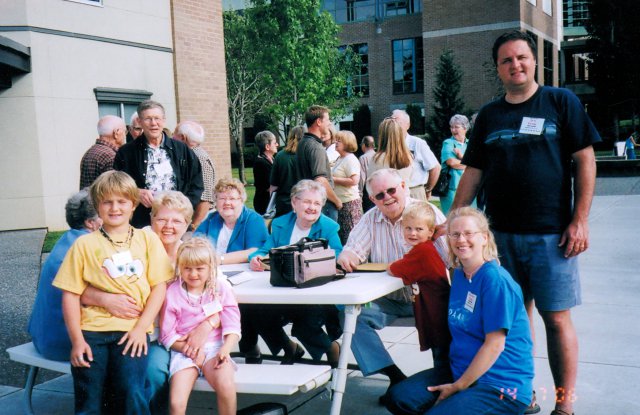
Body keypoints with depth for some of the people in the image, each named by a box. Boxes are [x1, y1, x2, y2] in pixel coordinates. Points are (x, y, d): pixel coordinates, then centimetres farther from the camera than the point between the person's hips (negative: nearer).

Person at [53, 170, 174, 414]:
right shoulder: (85, 244, 6)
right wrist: (77, 339, -4)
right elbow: (71, 294, 3)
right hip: (91, 330, 1)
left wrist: (141, 327, -7)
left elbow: (159, 286, 3)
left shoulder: (147, 239, 8)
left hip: (132, 330, -1)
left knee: (131, 395, -15)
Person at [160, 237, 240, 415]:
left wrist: (226, 349, -19)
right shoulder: (172, 292, 2)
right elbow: (167, 335, 3)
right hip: (183, 350, 0)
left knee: (225, 385, -31)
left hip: (214, 346, 0)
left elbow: (232, 326, 0)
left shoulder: (221, 287, 4)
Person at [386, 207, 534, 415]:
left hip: (501, 384, -8)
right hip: (461, 370, 8)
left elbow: (495, 344, -18)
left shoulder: (496, 280, -17)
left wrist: (458, 386, -14)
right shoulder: (459, 274, 8)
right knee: (398, 398, -7)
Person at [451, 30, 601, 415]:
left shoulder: (562, 102, 1)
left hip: (552, 233, -3)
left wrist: (580, 220, -10)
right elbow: (473, 173, 11)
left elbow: (585, 160, -3)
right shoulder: (488, 116, 11)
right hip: (502, 234, 4)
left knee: (557, 318, 0)